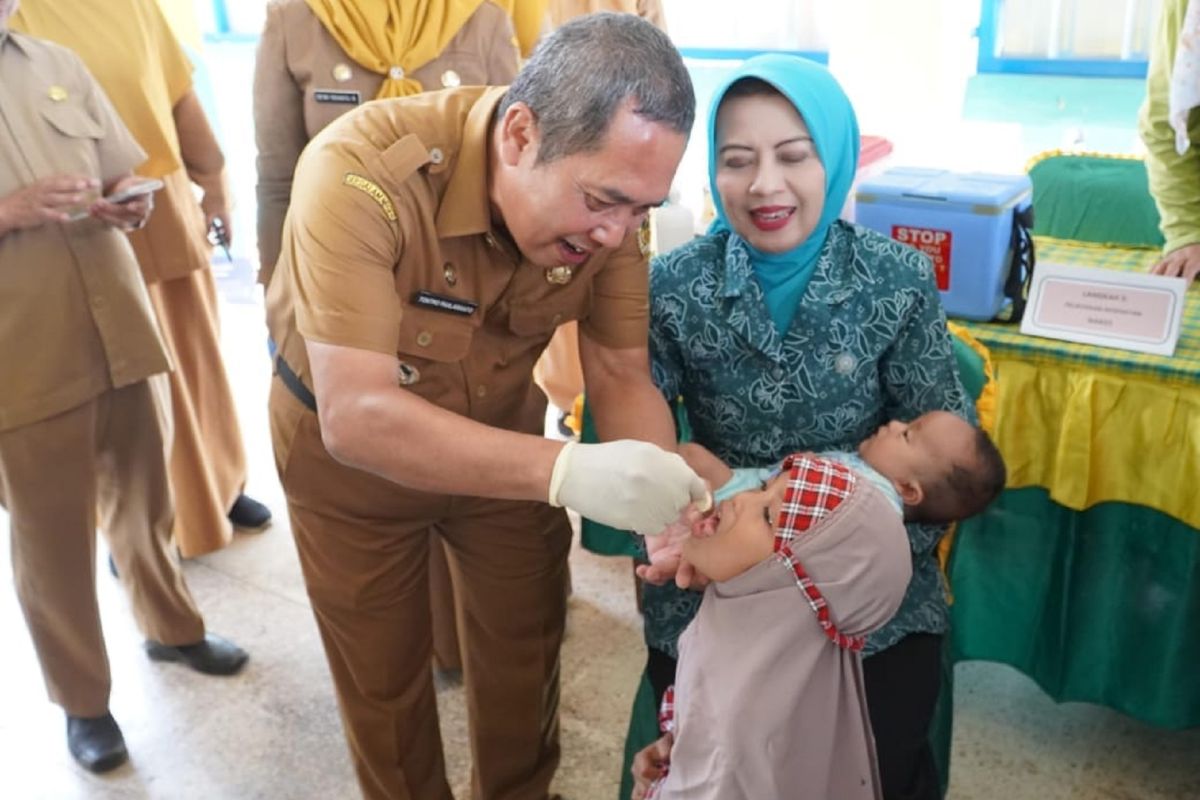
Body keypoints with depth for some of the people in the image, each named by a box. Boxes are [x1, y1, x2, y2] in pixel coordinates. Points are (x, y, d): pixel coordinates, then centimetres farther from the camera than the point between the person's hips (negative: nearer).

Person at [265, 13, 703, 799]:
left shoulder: (604, 195, -22)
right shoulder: (361, 173, -37)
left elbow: (622, 376, -15)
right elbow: (357, 416, -40)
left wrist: (667, 498, -34)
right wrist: (567, 470, -50)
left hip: (500, 428, 4)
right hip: (347, 444, -3)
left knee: (526, 650, 18)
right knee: (384, 676, 16)